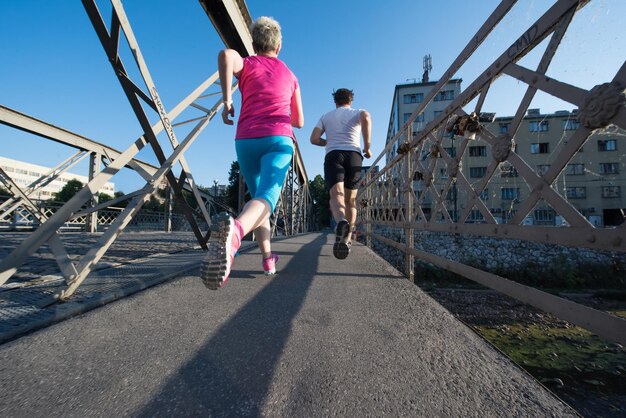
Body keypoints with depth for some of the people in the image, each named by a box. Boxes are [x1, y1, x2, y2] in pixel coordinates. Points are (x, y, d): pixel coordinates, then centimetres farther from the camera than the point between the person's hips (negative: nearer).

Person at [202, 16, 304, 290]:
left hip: (246, 141, 1)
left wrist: (226, 100, -5)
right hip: (279, 140, 0)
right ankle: (235, 230, -56)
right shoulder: (290, 76, 25)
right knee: (267, 195, -22)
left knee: (257, 194, 17)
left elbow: (226, 54, -11)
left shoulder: (247, 64, 16)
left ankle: (268, 258, 16)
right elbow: (299, 122, 26)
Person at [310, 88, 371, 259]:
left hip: (333, 156, 0)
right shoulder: (357, 112, 19)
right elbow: (366, 117, -8)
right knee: (351, 200, 10)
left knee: (336, 195, -18)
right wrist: (367, 146, -3)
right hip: (354, 155, 0)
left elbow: (314, 139, 11)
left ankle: (341, 222, -52)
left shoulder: (326, 116, 25)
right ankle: (347, 240, 7)